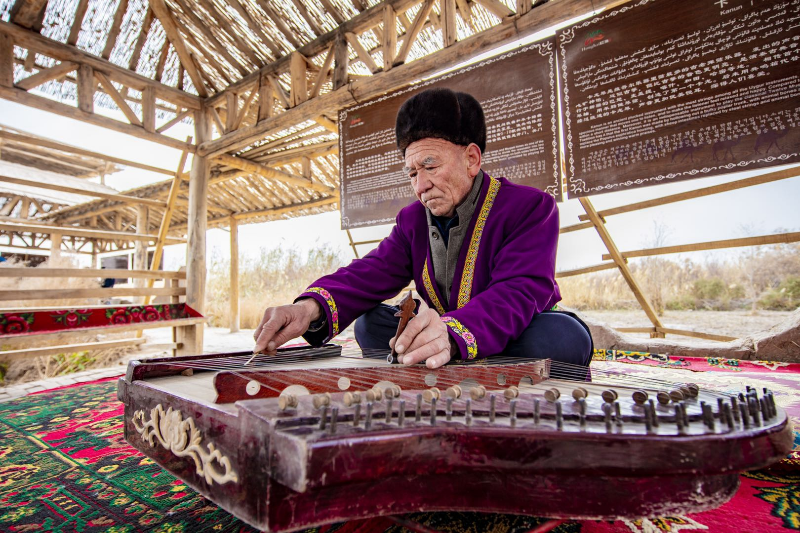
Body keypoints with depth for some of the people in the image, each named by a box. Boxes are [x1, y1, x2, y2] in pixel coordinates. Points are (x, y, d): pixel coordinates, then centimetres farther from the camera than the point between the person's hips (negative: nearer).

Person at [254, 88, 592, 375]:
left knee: (563, 335, -34)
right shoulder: (413, 218, 3)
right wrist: (313, 306, -32)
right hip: (449, 358, 4)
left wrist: (452, 334, -51)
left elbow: (521, 291, -31)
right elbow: (371, 272, -10)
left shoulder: (531, 207, -14)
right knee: (371, 322, -11)